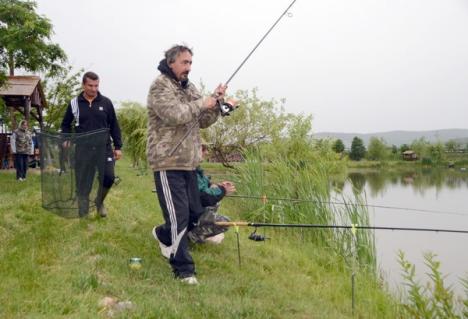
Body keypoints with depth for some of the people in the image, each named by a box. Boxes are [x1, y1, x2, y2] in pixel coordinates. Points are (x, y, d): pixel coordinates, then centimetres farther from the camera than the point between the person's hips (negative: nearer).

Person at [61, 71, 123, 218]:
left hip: (104, 147, 0)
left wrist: (118, 147, 3)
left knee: (108, 177, -12)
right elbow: (65, 124, 17)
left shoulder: (106, 102, 3)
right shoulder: (74, 103, 3)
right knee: (83, 183, 1)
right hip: (83, 149, 0)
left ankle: (100, 201, 17)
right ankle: (83, 214, 13)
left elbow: (114, 126, 7)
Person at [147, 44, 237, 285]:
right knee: (179, 216, -7)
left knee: (195, 214, 14)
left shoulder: (189, 88, 17)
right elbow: (174, 114, -23)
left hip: (188, 163, 8)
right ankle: (183, 269, 5)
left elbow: (204, 122, 16)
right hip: (168, 162, -8)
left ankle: (163, 235, 40)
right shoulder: (160, 86, -8)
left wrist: (216, 103, -1)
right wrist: (202, 103, -12)